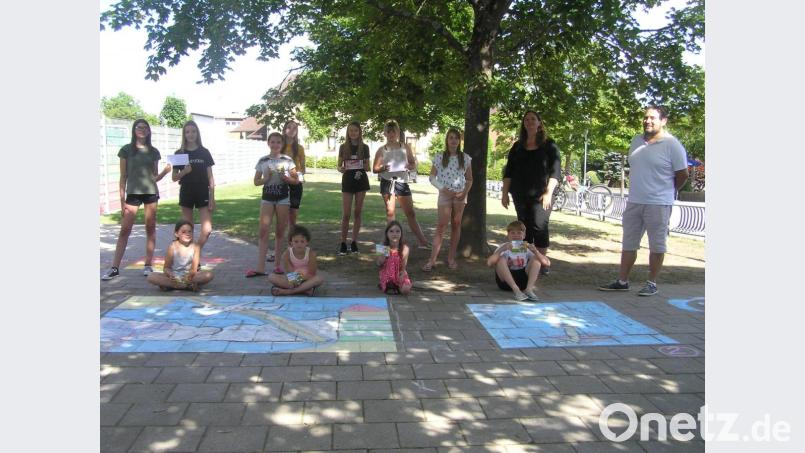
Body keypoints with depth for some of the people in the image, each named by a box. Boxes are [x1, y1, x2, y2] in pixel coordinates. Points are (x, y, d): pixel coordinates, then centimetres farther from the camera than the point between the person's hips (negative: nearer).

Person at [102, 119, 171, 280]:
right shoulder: (126, 150, 3)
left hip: (151, 192, 2)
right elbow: (123, 176, 3)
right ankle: (114, 268, 1)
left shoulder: (153, 152, 9)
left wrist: (165, 171, -9)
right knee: (125, 230, -3)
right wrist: (122, 198, -2)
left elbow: (155, 177, 11)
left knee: (150, 228, 4)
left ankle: (148, 265, 11)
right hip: (133, 193, -2)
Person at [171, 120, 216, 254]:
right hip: (186, 193, 0)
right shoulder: (179, 153, 2)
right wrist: (184, 172, -16)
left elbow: (210, 176, 2)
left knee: (207, 229, -10)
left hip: (203, 193, 0)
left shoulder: (204, 152, 2)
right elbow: (174, 177, 5)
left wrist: (212, 197, -4)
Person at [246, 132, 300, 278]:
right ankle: (260, 267, -8)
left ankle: (278, 264, 15)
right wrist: (267, 178, -11)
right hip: (267, 197, 1)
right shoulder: (262, 161, 5)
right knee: (263, 231, -7)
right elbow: (256, 181, 8)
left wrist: (285, 178, -13)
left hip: (283, 197, -1)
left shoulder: (287, 160, 2)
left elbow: (296, 180, 5)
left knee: (280, 232, 5)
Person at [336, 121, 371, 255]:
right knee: (346, 214, -4)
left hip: (361, 180, 1)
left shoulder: (364, 147, 3)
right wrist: (341, 169, -16)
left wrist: (362, 168, -14)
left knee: (358, 213, 4)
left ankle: (354, 242, 12)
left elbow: (368, 167, 8)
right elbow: (339, 166, 7)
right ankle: (343, 243, 1)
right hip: (347, 180, -1)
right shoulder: (343, 147, 2)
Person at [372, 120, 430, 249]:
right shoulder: (381, 150, 7)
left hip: (402, 181, 1)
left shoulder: (405, 148, 10)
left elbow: (414, 164, 13)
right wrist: (383, 168, -15)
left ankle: (422, 241, 3)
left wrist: (408, 166, -9)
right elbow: (374, 169, 6)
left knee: (410, 213, 1)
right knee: (390, 212, 1)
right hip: (387, 182, 0)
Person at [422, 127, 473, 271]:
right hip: (444, 194, -2)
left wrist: (465, 192, -6)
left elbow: (469, 179, 11)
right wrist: (444, 189, -11)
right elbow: (432, 177, 1)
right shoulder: (440, 157, 0)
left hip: (460, 195, 2)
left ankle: (451, 258, 13)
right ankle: (432, 259, -11)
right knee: (441, 225, -10)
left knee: (456, 225, 4)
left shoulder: (465, 158, 5)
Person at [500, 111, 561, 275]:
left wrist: (548, 193, -13)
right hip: (520, 195, 4)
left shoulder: (549, 145, 3)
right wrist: (505, 193, 7)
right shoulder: (517, 147, 13)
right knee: (524, 227, 6)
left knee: (540, 227, -7)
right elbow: (508, 171, 13)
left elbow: (555, 171, -4)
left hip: (540, 195, -4)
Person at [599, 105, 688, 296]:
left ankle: (652, 284, 14)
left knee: (656, 245, 4)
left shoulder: (672, 144, -9)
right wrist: (639, 189, 14)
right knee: (628, 243, 11)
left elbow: (682, 175, -4)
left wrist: (666, 191, 7)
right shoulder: (636, 141, 8)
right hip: (634, 202, 6)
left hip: (658, 204, -6)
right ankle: (622, 281, 20)